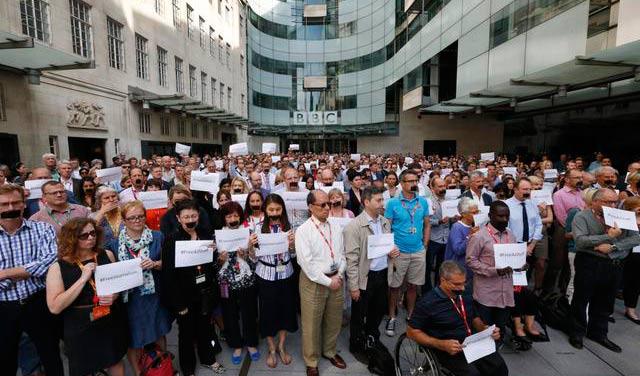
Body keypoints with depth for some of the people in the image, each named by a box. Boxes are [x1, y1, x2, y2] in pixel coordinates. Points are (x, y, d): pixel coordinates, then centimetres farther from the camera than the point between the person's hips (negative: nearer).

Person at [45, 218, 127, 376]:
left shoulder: (107, 255, -3)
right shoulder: (58, 267, -11)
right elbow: (55, 307, -18)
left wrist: (114, 296, -12)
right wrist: (83, 279, -25)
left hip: (111, 321, 3)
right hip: (81, 328, -3)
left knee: (115, 362, 20)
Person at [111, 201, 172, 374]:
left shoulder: (157, 237, -2)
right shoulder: (115, 243, -3)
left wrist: (155, 264, -18)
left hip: (155, 294, 1)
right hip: (129, 297, -1)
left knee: (159, 334, 17)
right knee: (133, 338, 12)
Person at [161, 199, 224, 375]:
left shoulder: (206, 234, -3)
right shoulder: (171, 239, -15)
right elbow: (168, 274, -15)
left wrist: (214, 252, -16)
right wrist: (179, 303, -15)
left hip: (205, 292, 4)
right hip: (185, 294, -3)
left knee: (205, 326, 22)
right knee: (187, 331, 16)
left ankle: (208, 358, 45)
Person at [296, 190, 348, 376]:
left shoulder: (335, 228, 4)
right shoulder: (303, 230, -13)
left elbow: (342, 255, 9)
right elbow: (306, 263, -17)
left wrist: (339, 275, -5)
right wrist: (327, 281, -14)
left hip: (336, 279, 5)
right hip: (314, 281, -5)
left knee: (334, 320, 19)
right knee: (312, 324, 9)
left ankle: (329, 351, 45)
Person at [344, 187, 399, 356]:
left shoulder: (385, 222, 3)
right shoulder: (354, 226, -18)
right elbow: (351, 258, -17)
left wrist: (393, 251, -5)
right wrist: (354, 286, -16)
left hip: (383, 274, 6)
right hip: (365, 278, -6)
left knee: (379, 310, 23)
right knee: (359, 315, 13)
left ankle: (373, 339, 48)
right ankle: (357, 346, 36)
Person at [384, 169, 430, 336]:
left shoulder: (423, 201, 3)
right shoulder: (393, 203, -8)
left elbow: (427, 225, 10)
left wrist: (424, 245, 5)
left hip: (419, 252, 3)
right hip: (399, 252, -3)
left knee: (413, 285, 15)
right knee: (395, 286, 7)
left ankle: (411, 316, 33)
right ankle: (392, 318, 24)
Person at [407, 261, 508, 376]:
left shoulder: (465, 296, 4)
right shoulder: (428, 302, -15)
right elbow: (412, 332, -13)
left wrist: (487, 329, -2)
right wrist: (442, 344, -22)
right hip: (449, 350, -6)